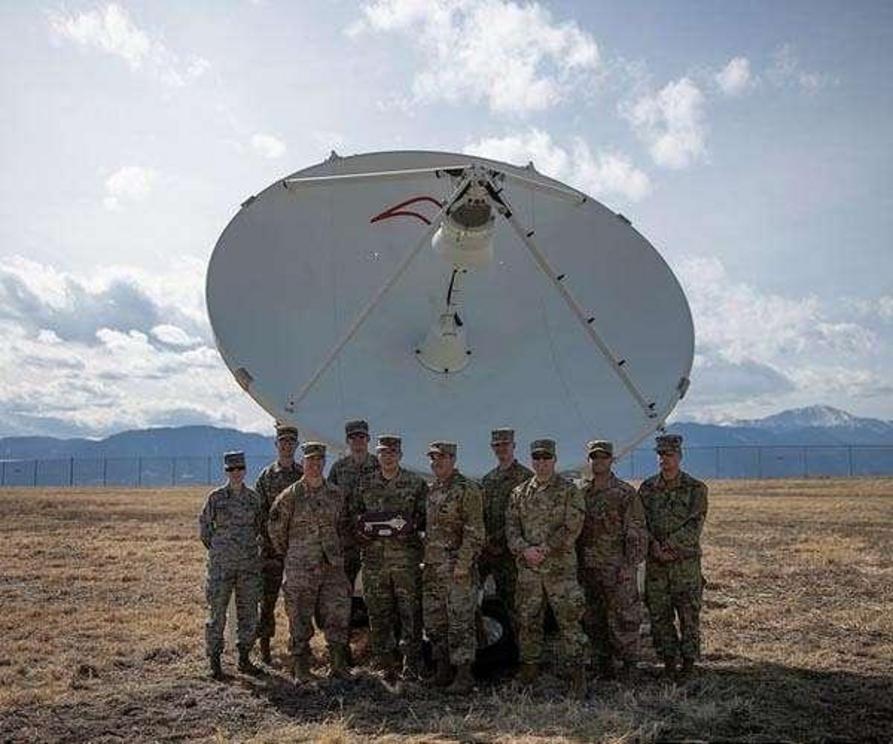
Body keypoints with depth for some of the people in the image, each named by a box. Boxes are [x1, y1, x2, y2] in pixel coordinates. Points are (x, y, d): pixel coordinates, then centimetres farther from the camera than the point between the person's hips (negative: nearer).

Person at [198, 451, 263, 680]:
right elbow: (204, 526, 5)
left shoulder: (253, 497, 4)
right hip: (221, 564, -3)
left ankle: (244, 659, 19)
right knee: (217, 612, 0)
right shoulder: (216, 497, -4)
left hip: (249, 564, 3)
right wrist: (217, 550, 6)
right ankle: (214, 662, 9)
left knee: (248, 613, 7)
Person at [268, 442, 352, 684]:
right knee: (300, 620, 3)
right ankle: (301, 670, 12)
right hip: (300, 568, -3)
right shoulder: (290, 496, -5)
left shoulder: (336, 494, 7)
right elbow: (275, 528, 3)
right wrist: (288, 553, 8)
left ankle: (339, 666, 15)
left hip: (333, 566, 3)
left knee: (338, 614, 2)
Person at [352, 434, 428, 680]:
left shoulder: (416, 483, 4)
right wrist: (365, 524, -6)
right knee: (378, 613, 7)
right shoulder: (367, 485, 12)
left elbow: (427, 516, 2)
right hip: (374, 558, 3)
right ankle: (387, 663, 17)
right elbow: (354, 514, 14)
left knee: (410, 613, -2)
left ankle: (411, 666, 5)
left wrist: (411, 525, -15)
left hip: (406, 557, -3)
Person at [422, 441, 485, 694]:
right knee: (433, 620, 12)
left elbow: (474, 532, -14)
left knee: (460, 622, -5)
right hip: (432, 566, 8)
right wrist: (425, 561, 16)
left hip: (457, 568, -8)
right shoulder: (432, 491, 15)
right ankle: (442, 670, 23)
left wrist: (463, 563, -19)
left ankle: (464, 676, 1)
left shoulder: (467, 489, -9)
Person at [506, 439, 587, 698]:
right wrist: (525, 549, -13)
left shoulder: (569, 491, -1)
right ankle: (529, 669, 22)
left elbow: (572, 528, -9)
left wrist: (545, 549, -15)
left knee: (569, 620, -3)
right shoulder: (519, 493, 11)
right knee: (528, 620, 10)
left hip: (560, 567, -4)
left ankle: (577, 674, 4)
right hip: (527, 569, 4)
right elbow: (511, 526, 5)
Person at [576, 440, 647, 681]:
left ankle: (629, 666, 10)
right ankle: (603, 668, 22)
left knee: (623, 618, -2)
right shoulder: (580, 493, 9)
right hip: (588, 569, 5)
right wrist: (576, 565, 10)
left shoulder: (626, 493, -4)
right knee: (594, 621, 11)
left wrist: (630, 564, -13)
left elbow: (636, 533, -6)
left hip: (618, 569, -5)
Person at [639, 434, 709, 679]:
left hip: (686, 563, -3)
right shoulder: (647, 488, 7)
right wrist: (654, 546, -14)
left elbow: (693, 528, -10)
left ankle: (689, 661, 13)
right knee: (659, 614, 7)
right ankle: (668, 660, 19)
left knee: (689, 614, 2)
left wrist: (667, 546, -17)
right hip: (655, 564, 3)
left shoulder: (695, 489, -2)